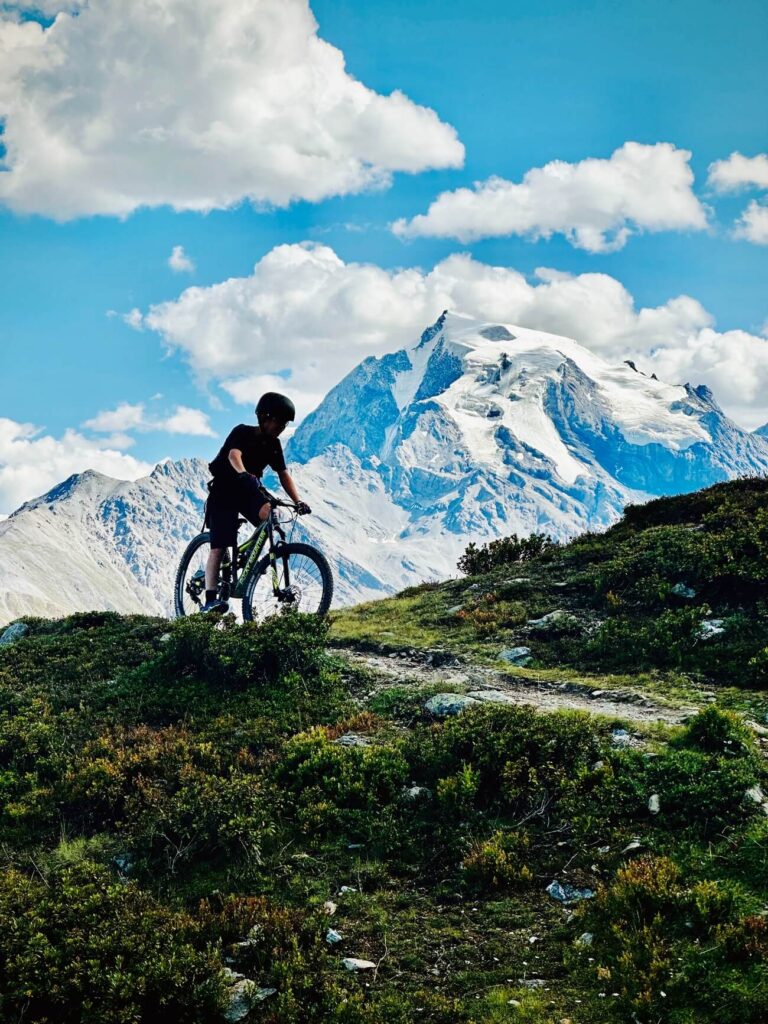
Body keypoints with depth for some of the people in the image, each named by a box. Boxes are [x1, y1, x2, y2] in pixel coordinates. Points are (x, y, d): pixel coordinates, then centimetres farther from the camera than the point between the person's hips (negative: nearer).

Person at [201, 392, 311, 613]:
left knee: (270, 514, -30)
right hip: (224, 490, -5)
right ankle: (210, 599, -21)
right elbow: (234, 455, -36)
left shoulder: (273, 444, 0)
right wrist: (244, 475, -57)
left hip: (249, 491, 5)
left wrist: (298, 501, -14)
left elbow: (283, 474, 0)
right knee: (219, 547, -16)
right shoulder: (243, 433, -17)